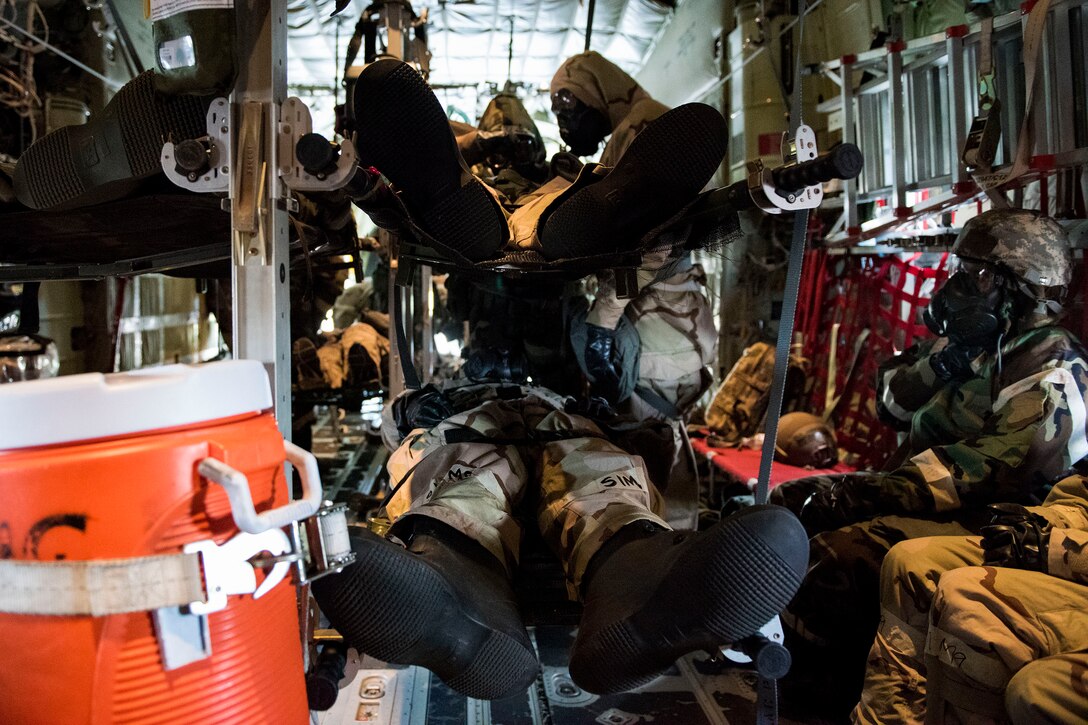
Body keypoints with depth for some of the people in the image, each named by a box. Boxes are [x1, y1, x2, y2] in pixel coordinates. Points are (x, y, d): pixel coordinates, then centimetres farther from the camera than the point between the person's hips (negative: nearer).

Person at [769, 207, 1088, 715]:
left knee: (840, 553, -31)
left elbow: (991, 469, -27)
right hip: (921, 492, 10)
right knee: (790, 503, 1)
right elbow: (892, 402, 11)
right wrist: (937, 362, -10)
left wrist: (870, 492, -30)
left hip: (983, 522, -9)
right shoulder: (976, 344, 12)